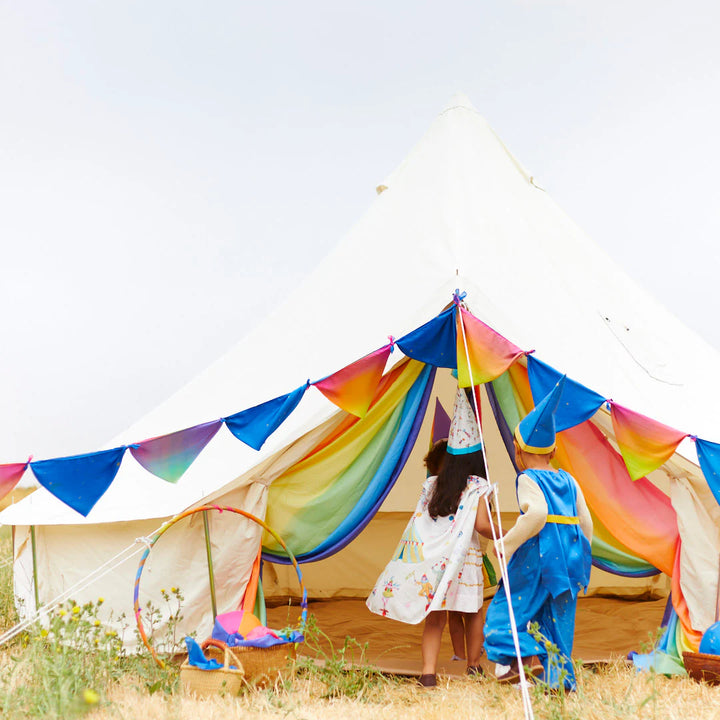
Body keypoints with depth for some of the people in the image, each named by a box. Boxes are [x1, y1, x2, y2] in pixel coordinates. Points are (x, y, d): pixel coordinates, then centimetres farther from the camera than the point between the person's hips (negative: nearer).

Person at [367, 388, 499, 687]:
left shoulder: (432, 484, 10)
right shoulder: (477, 487, -3)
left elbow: (420, 523, 11)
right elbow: (482, 525, -10)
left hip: (428, 557, 3)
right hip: (463, 558, -3)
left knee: (434, 617, 6)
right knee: (473, 612, 17)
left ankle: (428, 672, -4)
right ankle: (473, 666, 28)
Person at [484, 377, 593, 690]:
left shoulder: (527, 479, -6)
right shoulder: (569, 481, 14)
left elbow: (537, 514, -23)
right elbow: (586, 522, 12)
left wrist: (507, 542, -16)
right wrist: (578, 557, 22)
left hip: (539, 555, -7)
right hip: (569, 558, 7)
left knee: (510, 605, 4)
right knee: (558, 619, 12)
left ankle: (527, 657, -14)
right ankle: (559, 679, 12)